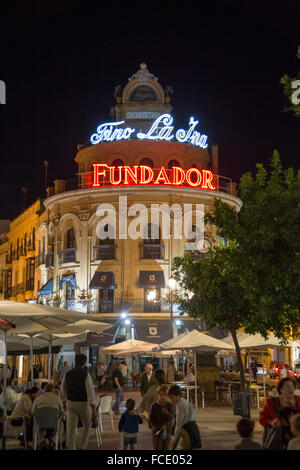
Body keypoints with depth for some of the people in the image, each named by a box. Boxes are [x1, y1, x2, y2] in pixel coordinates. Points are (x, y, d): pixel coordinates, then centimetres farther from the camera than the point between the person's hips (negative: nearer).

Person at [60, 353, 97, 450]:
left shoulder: (68, 374, -1)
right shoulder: (86, 375, -16)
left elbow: (62, 390, 10)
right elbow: (90, 392, -19)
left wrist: (64, 402, 27)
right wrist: (94, 409, -14)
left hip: (71, 403, 3)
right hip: (84, 404, -3)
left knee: (71, 428, 4)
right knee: (87, 425, 21)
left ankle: (71, 448, 1)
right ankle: (83, 446, 18)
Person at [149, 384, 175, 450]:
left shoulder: (170, 406, -4)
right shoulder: (154, 406, -9)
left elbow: (172, 417, -16)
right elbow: (151, 420, -8)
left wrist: (167, 413, -36)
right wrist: (160, 427, -19)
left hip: (167, 433, 2)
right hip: (157, 432, -2)